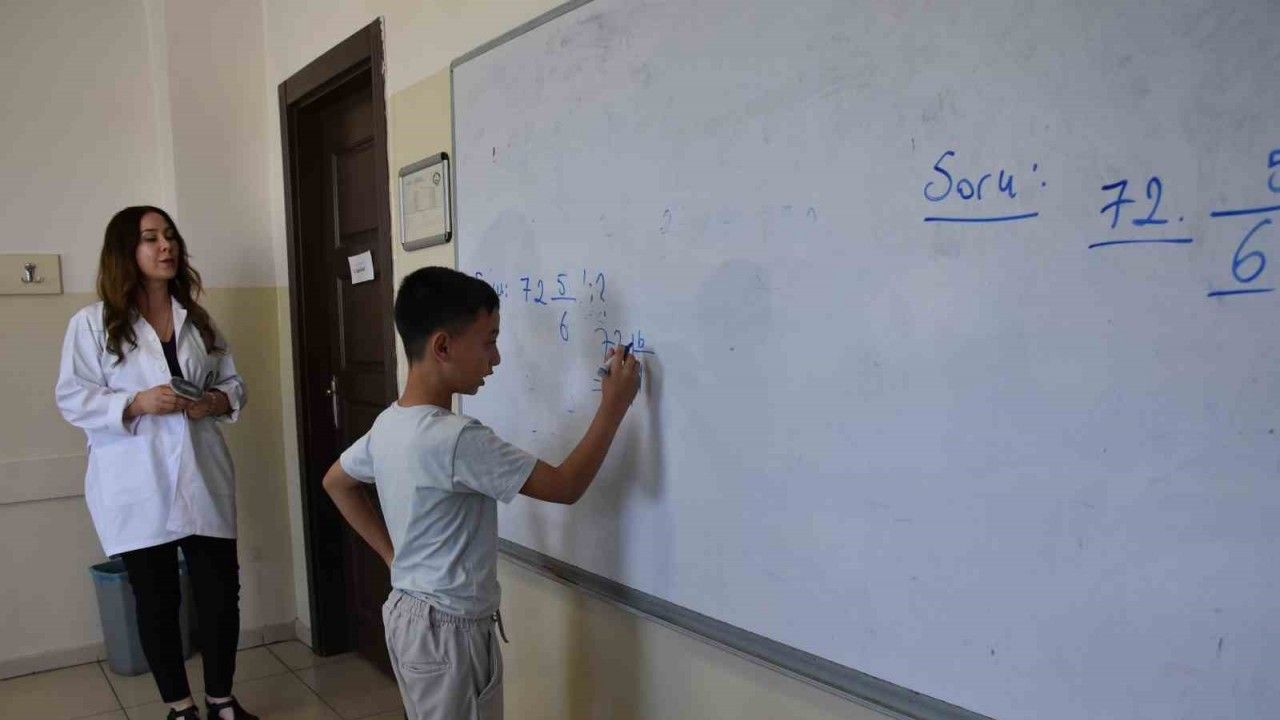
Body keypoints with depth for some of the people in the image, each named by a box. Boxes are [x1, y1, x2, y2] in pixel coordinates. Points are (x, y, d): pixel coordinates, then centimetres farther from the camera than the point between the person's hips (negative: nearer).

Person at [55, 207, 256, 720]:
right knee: (157, 600, 10)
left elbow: (233, 383, 13)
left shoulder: (197, 320, 10)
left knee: (220, 591, 6)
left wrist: (215, 401, -9)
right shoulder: (92, 323, -3)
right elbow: (73, 401, -5)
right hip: (136, 487, -3)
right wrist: (137, 403, -20)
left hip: (201, 477, 3)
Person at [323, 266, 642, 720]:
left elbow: (336, 482, 16)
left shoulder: (388, 425, 0)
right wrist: (613, 406, -16)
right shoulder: (457, 439, -27)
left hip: (410, 614, 9)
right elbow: (565, 487, -24)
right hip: (451, 631, -9)